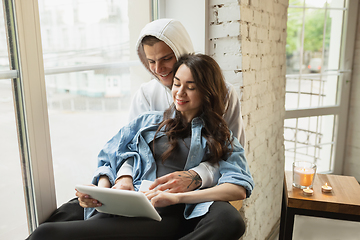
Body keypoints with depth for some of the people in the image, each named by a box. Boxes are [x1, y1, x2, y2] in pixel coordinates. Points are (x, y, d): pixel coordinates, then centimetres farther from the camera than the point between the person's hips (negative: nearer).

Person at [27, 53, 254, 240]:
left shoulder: (219, 136, 13)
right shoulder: (148, 122, 21)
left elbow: (240, 187, -1)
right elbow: (108, 160, 22)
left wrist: (177, 197, -12)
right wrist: (101, 190, -1)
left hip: (168, 217, 0)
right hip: (127, 210, 1)